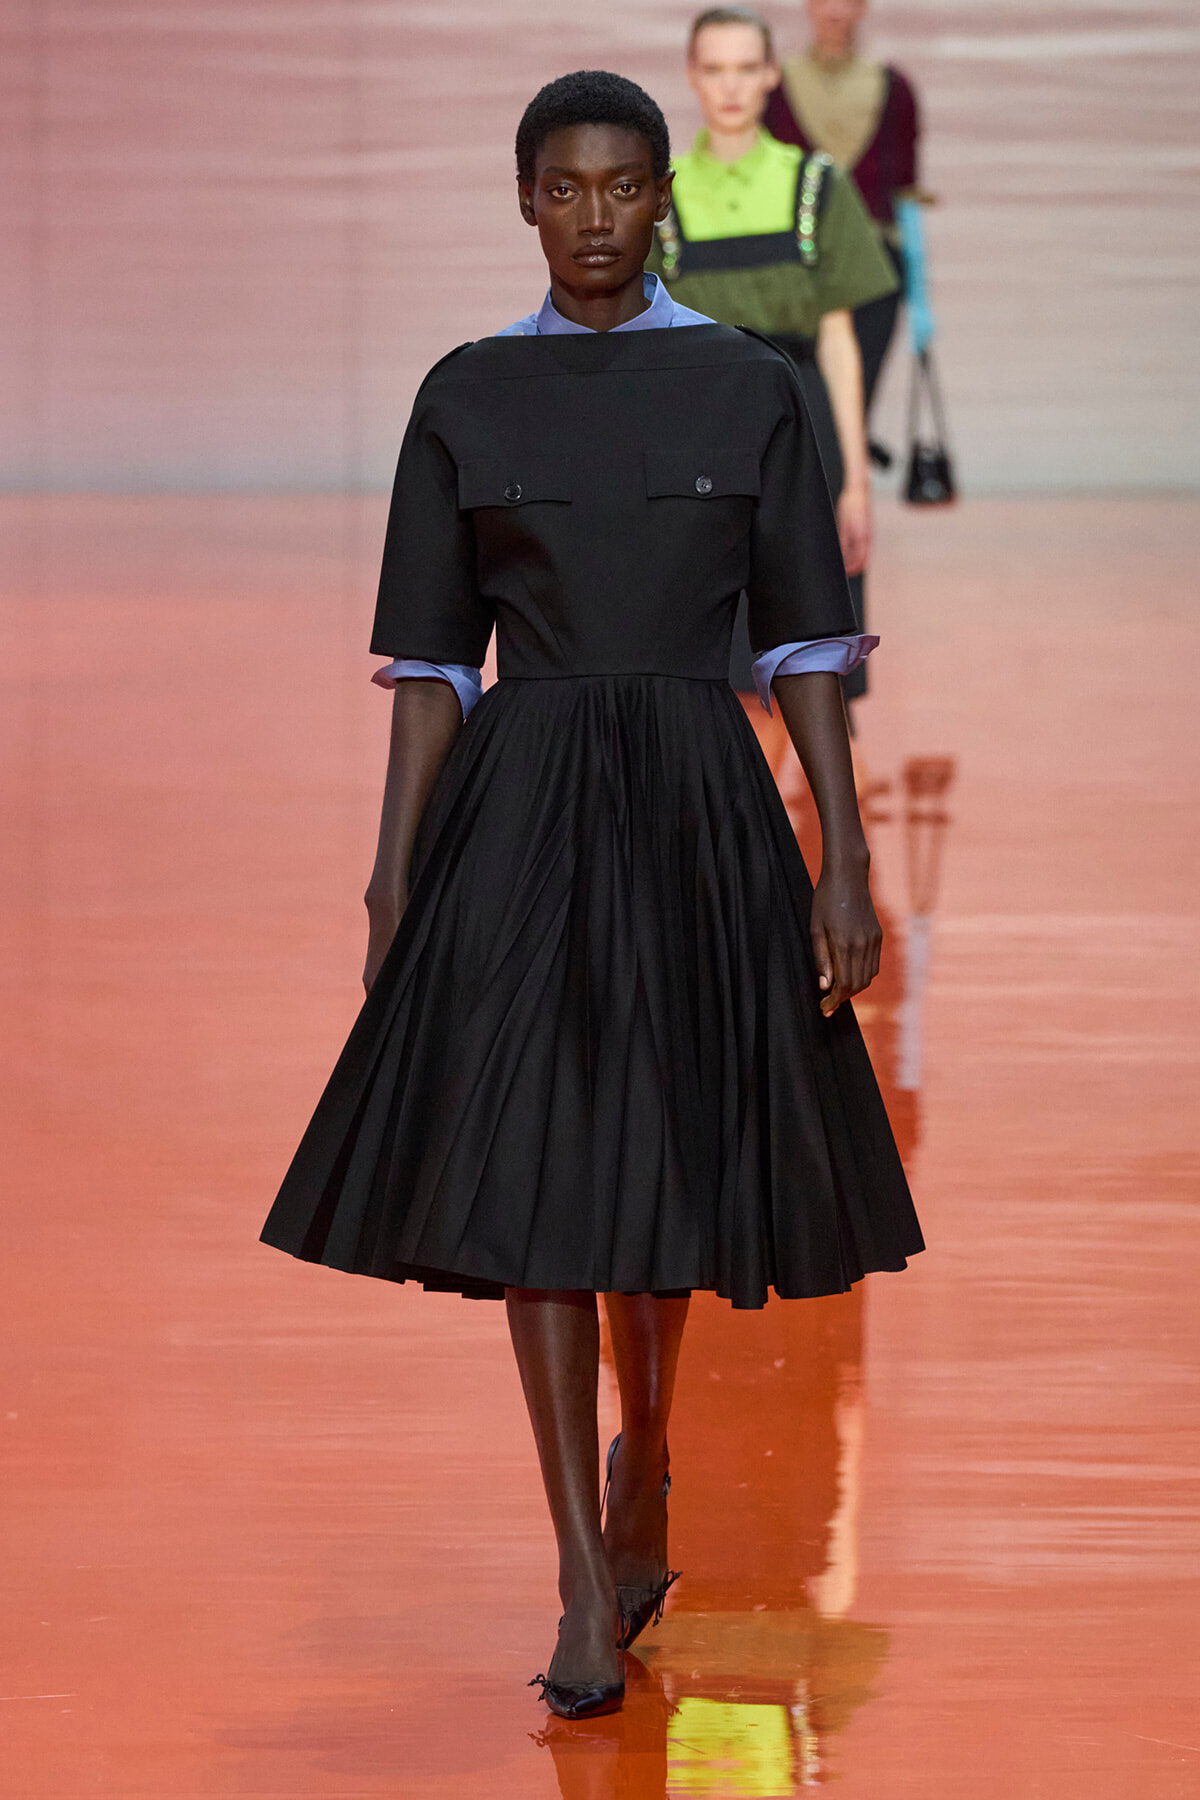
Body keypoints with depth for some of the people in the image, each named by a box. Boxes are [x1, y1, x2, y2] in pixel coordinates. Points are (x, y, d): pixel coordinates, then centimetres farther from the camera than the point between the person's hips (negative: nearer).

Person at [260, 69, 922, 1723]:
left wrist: (845, 867, -4)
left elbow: (805, 643, 2)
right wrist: (396, 882, -1)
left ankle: (640, 1468, 39)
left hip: (695, 810, 0)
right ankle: (591, 1593, -6)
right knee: (530, 1176, -8)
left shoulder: (751, 388, 2)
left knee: (663, 1165, 11)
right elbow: (432, 663, 5)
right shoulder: (467, 399, 4)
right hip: (518, 816, 0)